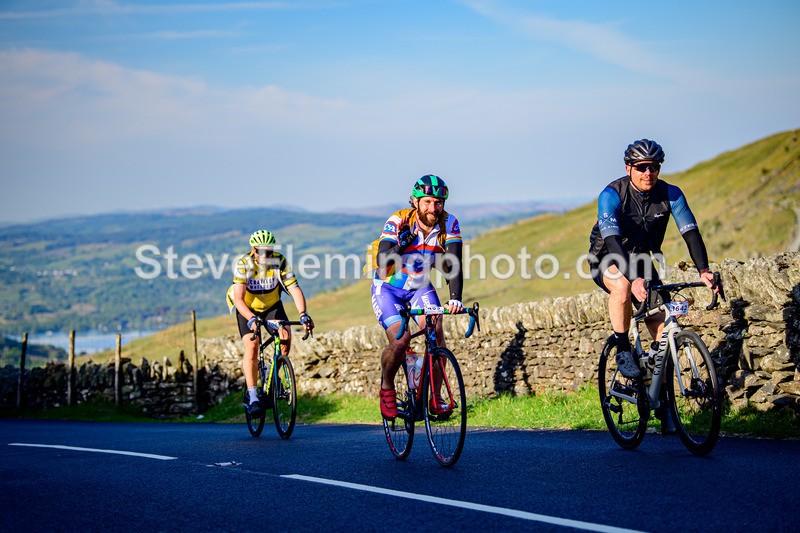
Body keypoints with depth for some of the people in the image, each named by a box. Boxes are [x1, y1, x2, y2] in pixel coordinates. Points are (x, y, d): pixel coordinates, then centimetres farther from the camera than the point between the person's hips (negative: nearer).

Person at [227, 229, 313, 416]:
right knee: (251, 347, -20)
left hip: (272, 305, 2)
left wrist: (303, 314, -44)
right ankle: (253, 397, -16)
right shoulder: (243, 264, -27)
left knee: (286, 336, -23)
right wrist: (251, 319, -53)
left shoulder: (280, 262, -22)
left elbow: (295, 289, -27)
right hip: (248, 309, -2)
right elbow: (238, 298, -36)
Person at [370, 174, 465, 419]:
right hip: (388, 287, -3)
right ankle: (386, 388, 6)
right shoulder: (397, 222, -26)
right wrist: (403, 240, -51)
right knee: (400, 340, -21)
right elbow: (382, 264, -36)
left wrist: (455, 298, -41)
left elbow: (453, 264, -26)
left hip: (419, 285, 3)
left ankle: (436, 396, -8)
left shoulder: (449, 224, -17)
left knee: (436, 332, -20)